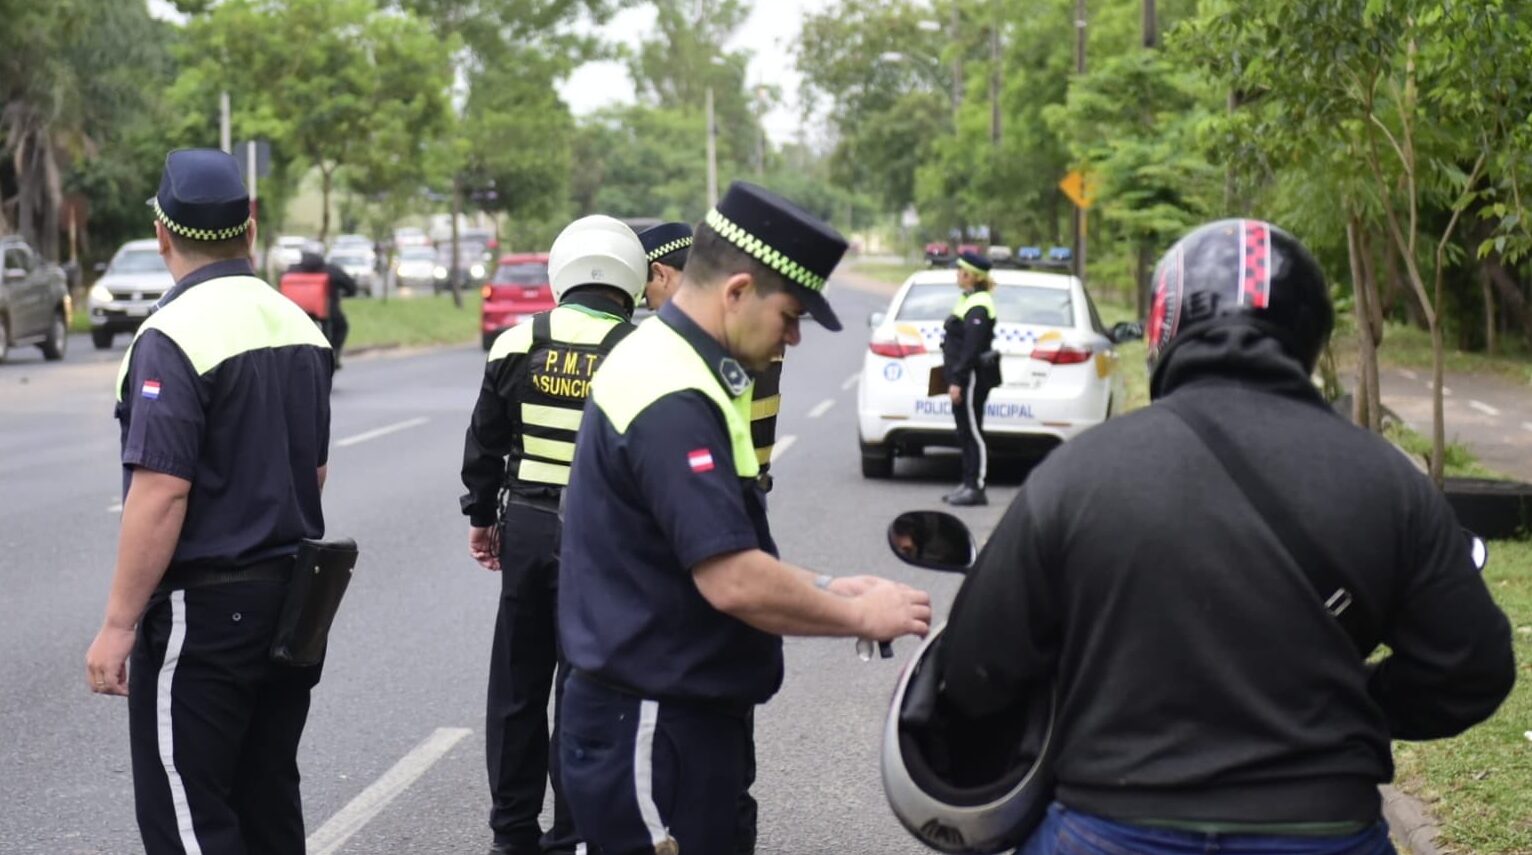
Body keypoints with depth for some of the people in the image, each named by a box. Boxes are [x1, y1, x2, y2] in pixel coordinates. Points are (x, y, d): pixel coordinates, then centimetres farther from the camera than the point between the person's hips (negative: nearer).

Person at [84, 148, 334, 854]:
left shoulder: (174, 336, -16)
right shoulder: (300, 327, 8)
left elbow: (161, 493, -22)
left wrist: (118, 625, -17)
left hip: (204, 610, -8)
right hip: (290, 601, 8)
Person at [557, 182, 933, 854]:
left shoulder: (669, 365, 11)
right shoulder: (672, 402, -22)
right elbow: (733, 582, -28)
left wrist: (822, 592, 9)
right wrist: (859, 616, -14)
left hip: (677, 711, 10)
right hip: (651, 726, -10)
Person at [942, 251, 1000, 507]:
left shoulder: (978, 306, -16)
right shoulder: (970, 300, 16)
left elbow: (971, 348, -21)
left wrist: (957, 381, -23)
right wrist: (955, 377, 19)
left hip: (972, 378, -10)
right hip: (964, 377, 10)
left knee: (972, 433, -7)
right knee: (965, 433, 13)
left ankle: (976, 488, -5)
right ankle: (969, 484, 18)